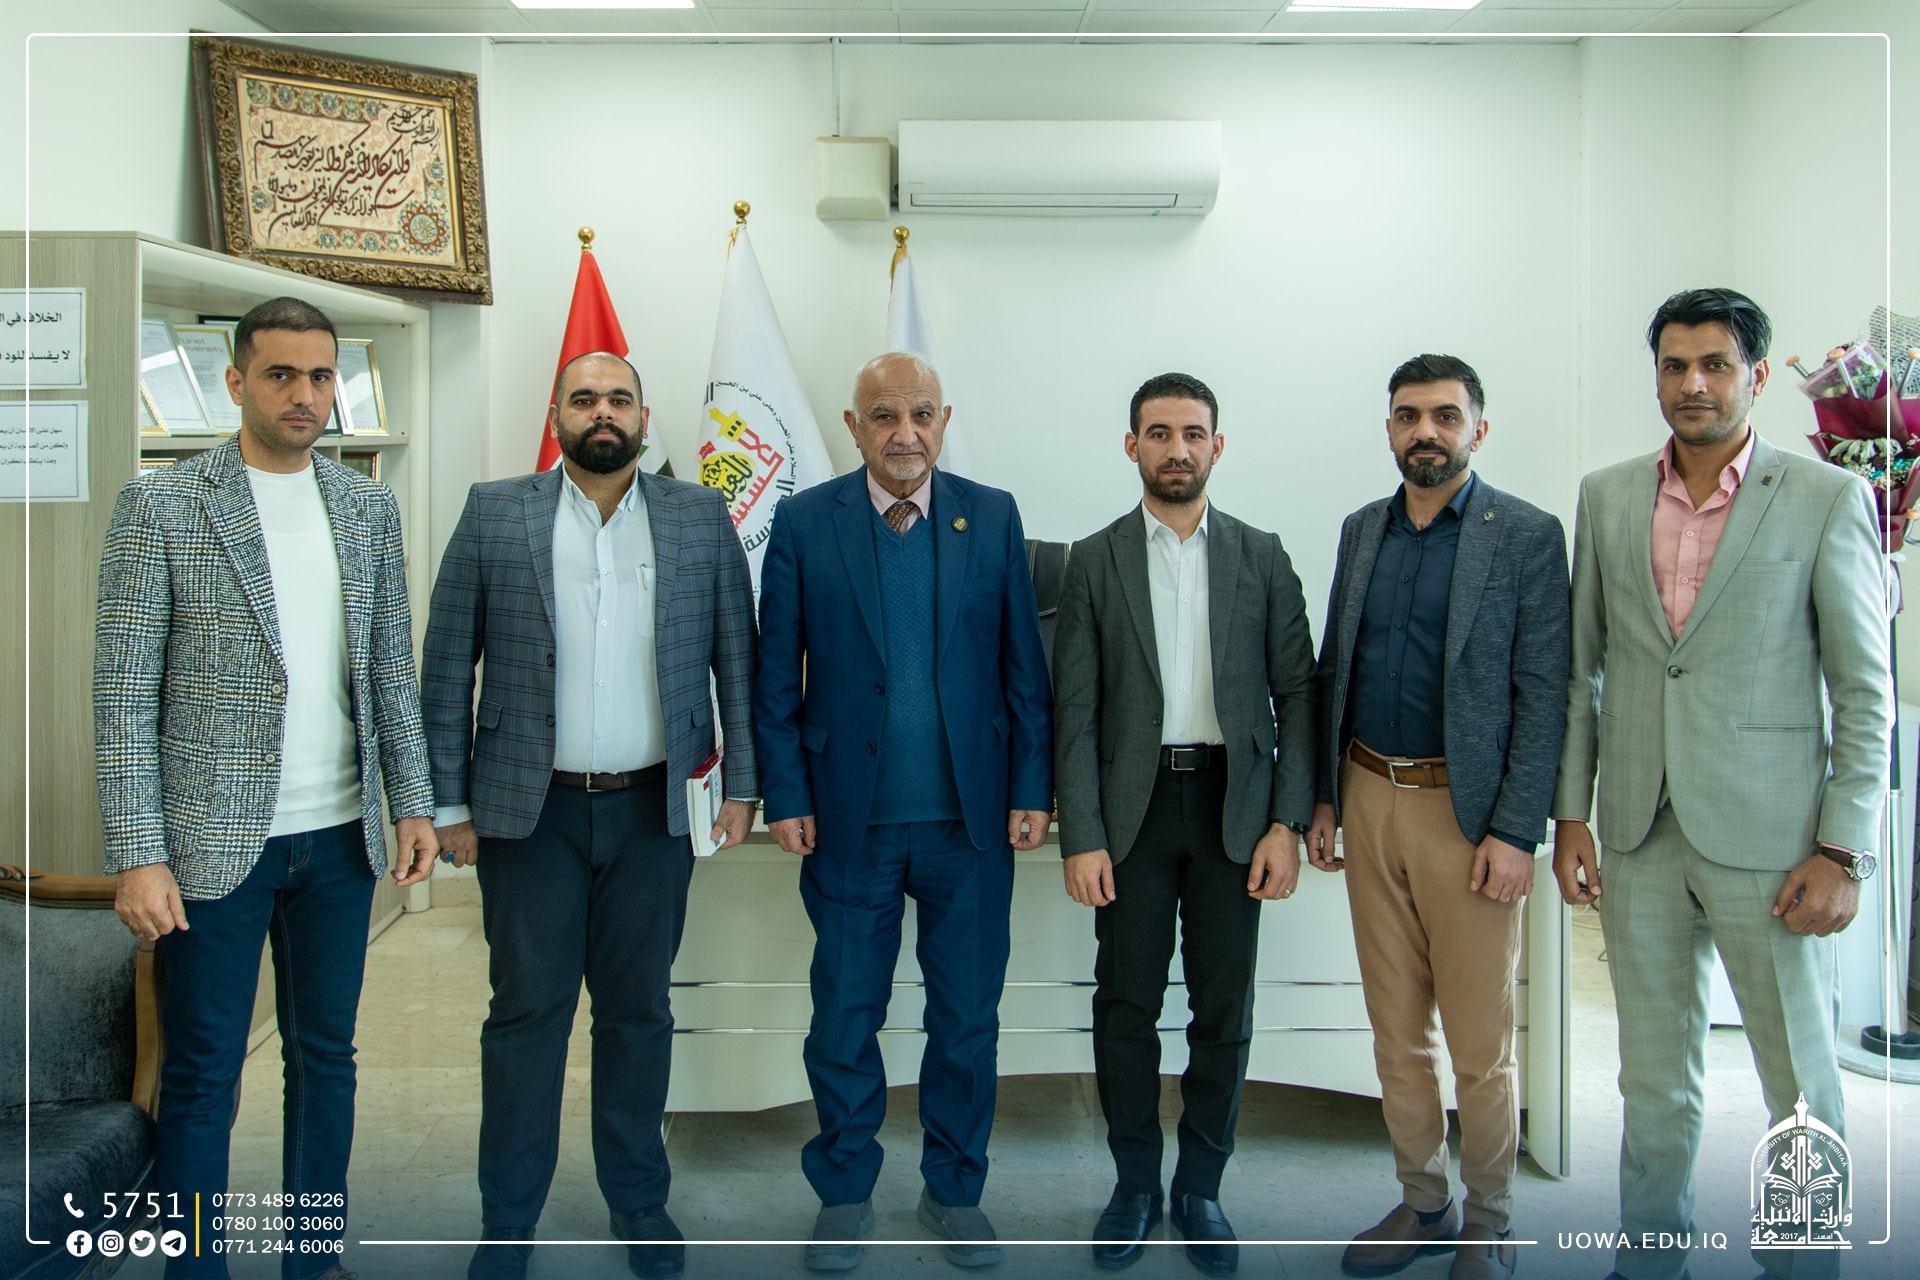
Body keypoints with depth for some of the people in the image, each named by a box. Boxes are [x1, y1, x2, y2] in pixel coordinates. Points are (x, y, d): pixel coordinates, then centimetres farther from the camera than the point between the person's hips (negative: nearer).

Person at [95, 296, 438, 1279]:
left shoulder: (367, 506, 7)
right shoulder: (161, 506, -6)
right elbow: (124, 691, -8)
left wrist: (412, 803, 4)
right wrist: (136, 855, -12)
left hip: (340, 836, 4)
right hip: (215, 840, -4)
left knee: (325, 1058, 15)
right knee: (200, 1076, 7)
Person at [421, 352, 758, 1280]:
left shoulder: (701, 518, 4)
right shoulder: (495, 513, 1)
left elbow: (737, 657, 4)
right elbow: (446, 667, 1)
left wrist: (741, 784, -1)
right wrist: (449, 803, -2)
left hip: (655, 810, 1)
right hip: (530, 810, -1)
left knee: (638, 1010, 12)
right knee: (526, 1012, 8)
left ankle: (638, 1201, 29)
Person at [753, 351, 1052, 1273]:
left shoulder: (993, 516, 2)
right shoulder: (804, 522, -1)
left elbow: (1023, 666, 2)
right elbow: (777, 676, 0)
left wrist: (1031, 789, -2)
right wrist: (785, 796, -5)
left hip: (971, 819, 1)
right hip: (850, 819, -1)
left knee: (967, 1018, 12)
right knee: (845, 1017, 12)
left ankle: (954, 1190, 32)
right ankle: (844, 1191, 32)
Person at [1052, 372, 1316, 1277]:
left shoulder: (1261, 557, 5)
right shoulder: (1094, 561, 2)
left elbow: (1296, 693, 3)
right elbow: (1075, 709, -2)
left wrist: (1287, 823, -5)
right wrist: (1082, 838, -8)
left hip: (1233, 804, 1)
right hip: (1133, 805, 0)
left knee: (1224, 1010, 8)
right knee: (1126, 1007, 7)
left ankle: (1200, 1187, 26)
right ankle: (1134, 1183, 26)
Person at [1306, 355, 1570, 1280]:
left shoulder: (1527, 536, -5)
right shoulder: (1361, 530, 10)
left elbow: (1542, 694, -9)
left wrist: (1516, 832, -14)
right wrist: (1322, 797, 9)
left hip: (1466, 813, -5)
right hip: (1369, 801, 5)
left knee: (1480, 1043, 5)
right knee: (1396, 1028, 14)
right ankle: (1422, 1204, 31)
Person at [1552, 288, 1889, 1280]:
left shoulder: (1826, 499, -3)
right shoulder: (1606, 496, 7)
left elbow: (1865, 694, -4)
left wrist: (1843, 851, -9)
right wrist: (1571, 814, 5)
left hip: (1766, 839, -3)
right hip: (1641, 834, 3)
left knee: (1801, 1082, 9)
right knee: (1654, 1079, 15)